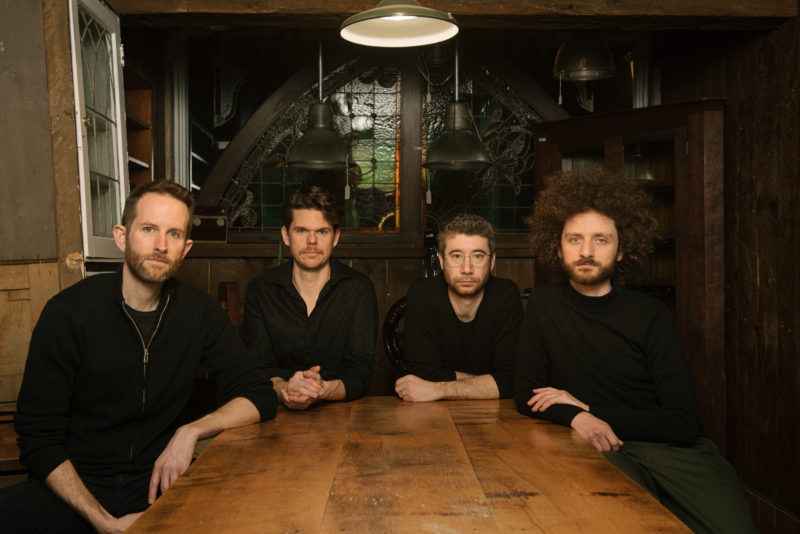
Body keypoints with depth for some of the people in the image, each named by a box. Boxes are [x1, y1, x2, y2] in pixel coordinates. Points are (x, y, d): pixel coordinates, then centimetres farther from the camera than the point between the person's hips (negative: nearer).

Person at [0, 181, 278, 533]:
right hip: (74, 488, -2)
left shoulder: (199, 312, 1)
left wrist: (191, 432, -14)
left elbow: (259, 397, 4)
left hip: (157, 482, 3)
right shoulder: (68, 313, -8)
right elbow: (39, 439, -7)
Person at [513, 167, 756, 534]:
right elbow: (525, 394, 4)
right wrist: (576, 417, -16)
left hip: (677, 449, 0)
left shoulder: (650, 315, -1)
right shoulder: (544, 305, 5)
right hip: (605, 451, 0)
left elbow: (684, 423, -7)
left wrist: (590, 409, -9)